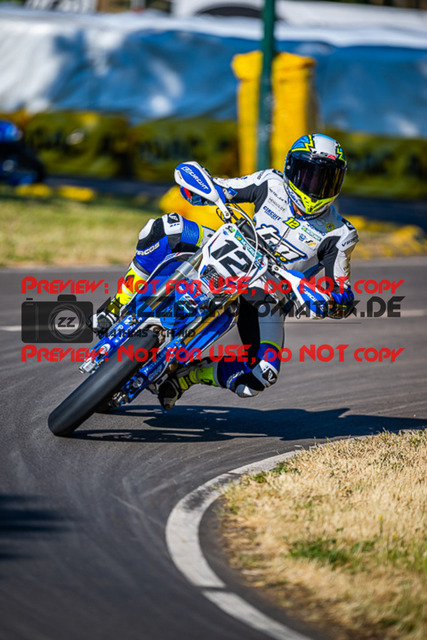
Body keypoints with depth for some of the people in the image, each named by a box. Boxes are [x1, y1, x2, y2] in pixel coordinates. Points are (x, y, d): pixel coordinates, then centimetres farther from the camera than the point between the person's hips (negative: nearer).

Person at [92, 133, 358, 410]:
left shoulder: (338, 235, -11)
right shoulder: (272, 184, -6)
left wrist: (334, 303, -34)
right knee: (165, 228, -25)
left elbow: (343, 293, -9)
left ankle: (188, 375, -2)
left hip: (267, 296, -1)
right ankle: (121, 305, -12)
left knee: (262, 375, -27)